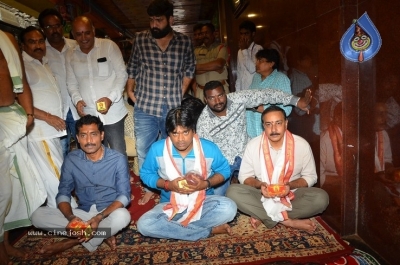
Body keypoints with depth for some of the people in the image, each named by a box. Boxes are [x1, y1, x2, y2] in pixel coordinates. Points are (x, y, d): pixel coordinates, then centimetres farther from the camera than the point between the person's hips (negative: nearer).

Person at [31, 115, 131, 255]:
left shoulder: (118, 159, -13)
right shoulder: (71, 159, -4)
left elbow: (124, 195, -14)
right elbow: (63, 194, -2)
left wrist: (99, 218, -28)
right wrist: (71, 217, -22)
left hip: (109, 213, -3)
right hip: (82, 213, 3)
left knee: (122, 216, -37)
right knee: (38, 215, -16)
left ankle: (73, 241, -14)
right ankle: (103, 234, -16)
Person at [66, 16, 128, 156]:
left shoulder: (109, 46, -3)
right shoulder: (70, 55, 10)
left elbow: (122, 74, -4)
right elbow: (71, 83, 12)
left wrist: (111, 98, -16)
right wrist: (77, 100, -8)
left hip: (112, 113, -3)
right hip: (88, 115, 4)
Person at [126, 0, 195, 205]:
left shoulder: (184, 42, 1)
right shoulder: (140, 39, 1)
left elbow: (189, 70, 11)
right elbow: (132, 68, 9)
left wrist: (180, 93, 3)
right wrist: (130, 90, 1)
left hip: (173, 108, 0)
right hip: (145, 107, 0)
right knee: (144, 151, 7)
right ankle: (149, 187, 28)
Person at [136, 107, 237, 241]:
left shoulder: (209, 148, -14)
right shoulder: (157, 149, -13)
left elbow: (224, 170, 1)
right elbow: (145, 174, 0)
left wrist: (206, 184, -19)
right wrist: (168, 185, -18)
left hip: (203, 201, -1)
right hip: (171, 204, 1)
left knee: (229, 208, -31)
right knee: (144, 225, -27)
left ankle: (173, 226, -15)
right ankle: (209, 230, -20)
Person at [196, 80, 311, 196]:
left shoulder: (237, 99, -14)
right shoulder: (204, 122, -18)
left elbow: (264, 95, -13)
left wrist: (296, 101, -16)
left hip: (245, 154, 3)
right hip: (222, 161, -2)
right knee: (217, 194, -12)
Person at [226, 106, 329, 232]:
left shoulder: (301, 144, -10)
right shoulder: (253, 145, -10)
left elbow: (310, 177, -2)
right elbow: (244, 176, -2)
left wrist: (290, 185, -21)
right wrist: (259, 185, -24)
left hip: (291, 195, 1)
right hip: (262, 195, 0)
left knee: (321, 198, -28)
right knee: (233, 191, -26)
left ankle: (262, 216, -20)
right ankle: (288, 221, -24)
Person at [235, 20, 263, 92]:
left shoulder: (258, 49, -6)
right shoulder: (240, 52, 13)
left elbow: (253, 69, -18)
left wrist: (245, 50, -13)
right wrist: (237, 91, 11)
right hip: (243, 91, 5)